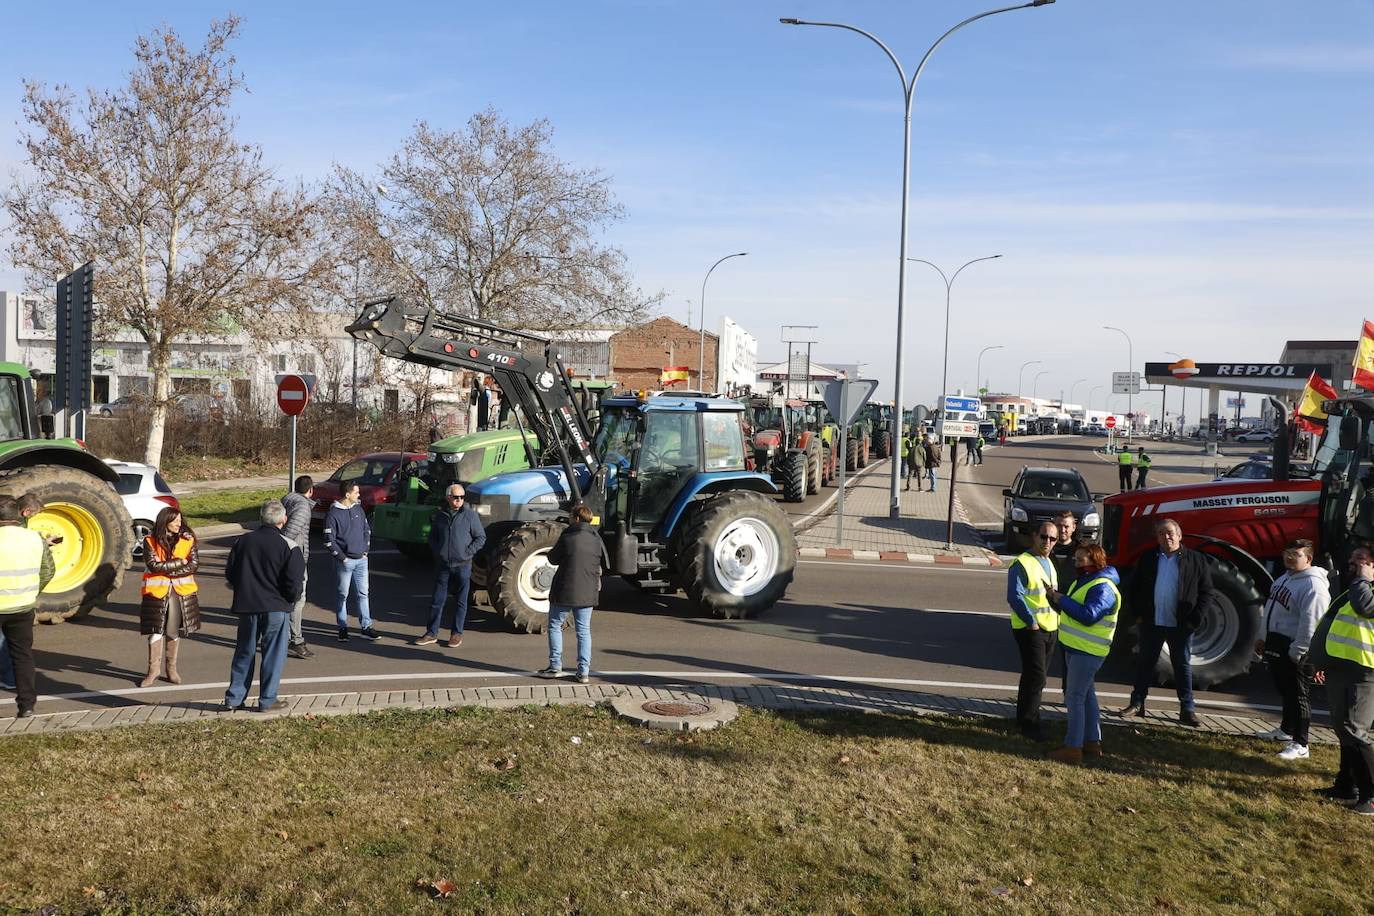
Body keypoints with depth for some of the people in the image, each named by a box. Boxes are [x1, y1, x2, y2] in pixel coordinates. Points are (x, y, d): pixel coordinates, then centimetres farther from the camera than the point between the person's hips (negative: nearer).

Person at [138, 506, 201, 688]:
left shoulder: (188, 540, 1)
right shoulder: (150, 541, -2)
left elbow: (194, 565, -8)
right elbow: (153, 565, -14)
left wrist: (166, 568, -13)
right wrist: (179, 562, -13)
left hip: (181, 591, 1)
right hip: (157, 590, -1)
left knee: (174, 631, 8)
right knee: (156, 630, 0)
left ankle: (171, 669, 20)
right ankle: (154, 670, 10)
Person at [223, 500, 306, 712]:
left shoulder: (242, 541, 3)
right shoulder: (289, 547, -12)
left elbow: (230, 573, 9)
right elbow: (294, 584, -14)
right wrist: (291, 598, 6)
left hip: (246, 606, 4)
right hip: (276, 608, -4)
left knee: (244, 652, 16)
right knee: (273, 655, 6)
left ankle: (234, 698, 20)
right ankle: (267, 700, 9)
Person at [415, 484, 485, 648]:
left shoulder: (470, 515, -4)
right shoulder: (440, 515, 6)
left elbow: (481, 537, 0)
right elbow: (432, 536, 18)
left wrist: (467, 552, -8)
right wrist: (437, 551, 3)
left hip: (462, 565, -3)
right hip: (442, 565, 3)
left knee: (461, 601, 5)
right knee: (437, 600, 5)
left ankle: (457, 634, 14)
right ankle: (432, 633, 13)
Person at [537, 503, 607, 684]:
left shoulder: (567, 537, -11)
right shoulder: (597, 539, 1)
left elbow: (553, 559, 0)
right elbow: (605, 564, 10)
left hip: (564, 591, -3)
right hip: (588, 593, 4)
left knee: (555, 626, 13)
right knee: (584, 631, 9)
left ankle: (555, 666, 13)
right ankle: (584, 672, 6)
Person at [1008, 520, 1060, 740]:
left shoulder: (1049, 564, 16)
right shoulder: (1022, 564, -13)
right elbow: (1015, 597, -19)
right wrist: (1032, 622, -21)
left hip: (1050, 629, 8)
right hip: (1030, 629, -8)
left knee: (1036, 676, 14)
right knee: (1036, 676, -10)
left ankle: (1025, 718, 25)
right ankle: (1028, 723, -1)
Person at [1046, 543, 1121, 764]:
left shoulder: (1103, 588, -19)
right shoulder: (1082, 581, 14)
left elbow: (1088, 615, -30)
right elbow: (1072, 608, 17)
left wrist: (1062, 600, -22)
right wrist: (1056, 598, -1)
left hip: (1088, 652, -11)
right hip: (1075, 648, 11)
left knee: (1075, 697, -9)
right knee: (1087, 695, 18)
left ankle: (1073, 748, -6)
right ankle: (1093, 742, 29)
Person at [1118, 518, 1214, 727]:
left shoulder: (1196, 560, -2)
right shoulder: (1148, 559, 5)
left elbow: (1207, 592, -2)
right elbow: (1135, 588, 10)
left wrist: (1196, 618, -11)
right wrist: (1138, 613, 0)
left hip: (1181, 624, -2)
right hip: (1152, 623, 2)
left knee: (1183, 666, 7)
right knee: (1145, 663, 9)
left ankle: (1186, 709, 13)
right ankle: (1137, 704, 18)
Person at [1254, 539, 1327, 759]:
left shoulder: (1313, 585, -19)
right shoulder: (1285, 578, 14)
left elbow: (1310, 624, -24)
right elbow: (1271, 610, 22)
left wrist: (1297, 653, -23)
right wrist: (1264, 638, 23)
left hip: (1294, 650, -10)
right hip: (1276, 643, 10)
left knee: (1297, 695, -4)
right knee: (1284, 690, 22)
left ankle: (1300, 745, 3)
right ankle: (1286, 730, 38)